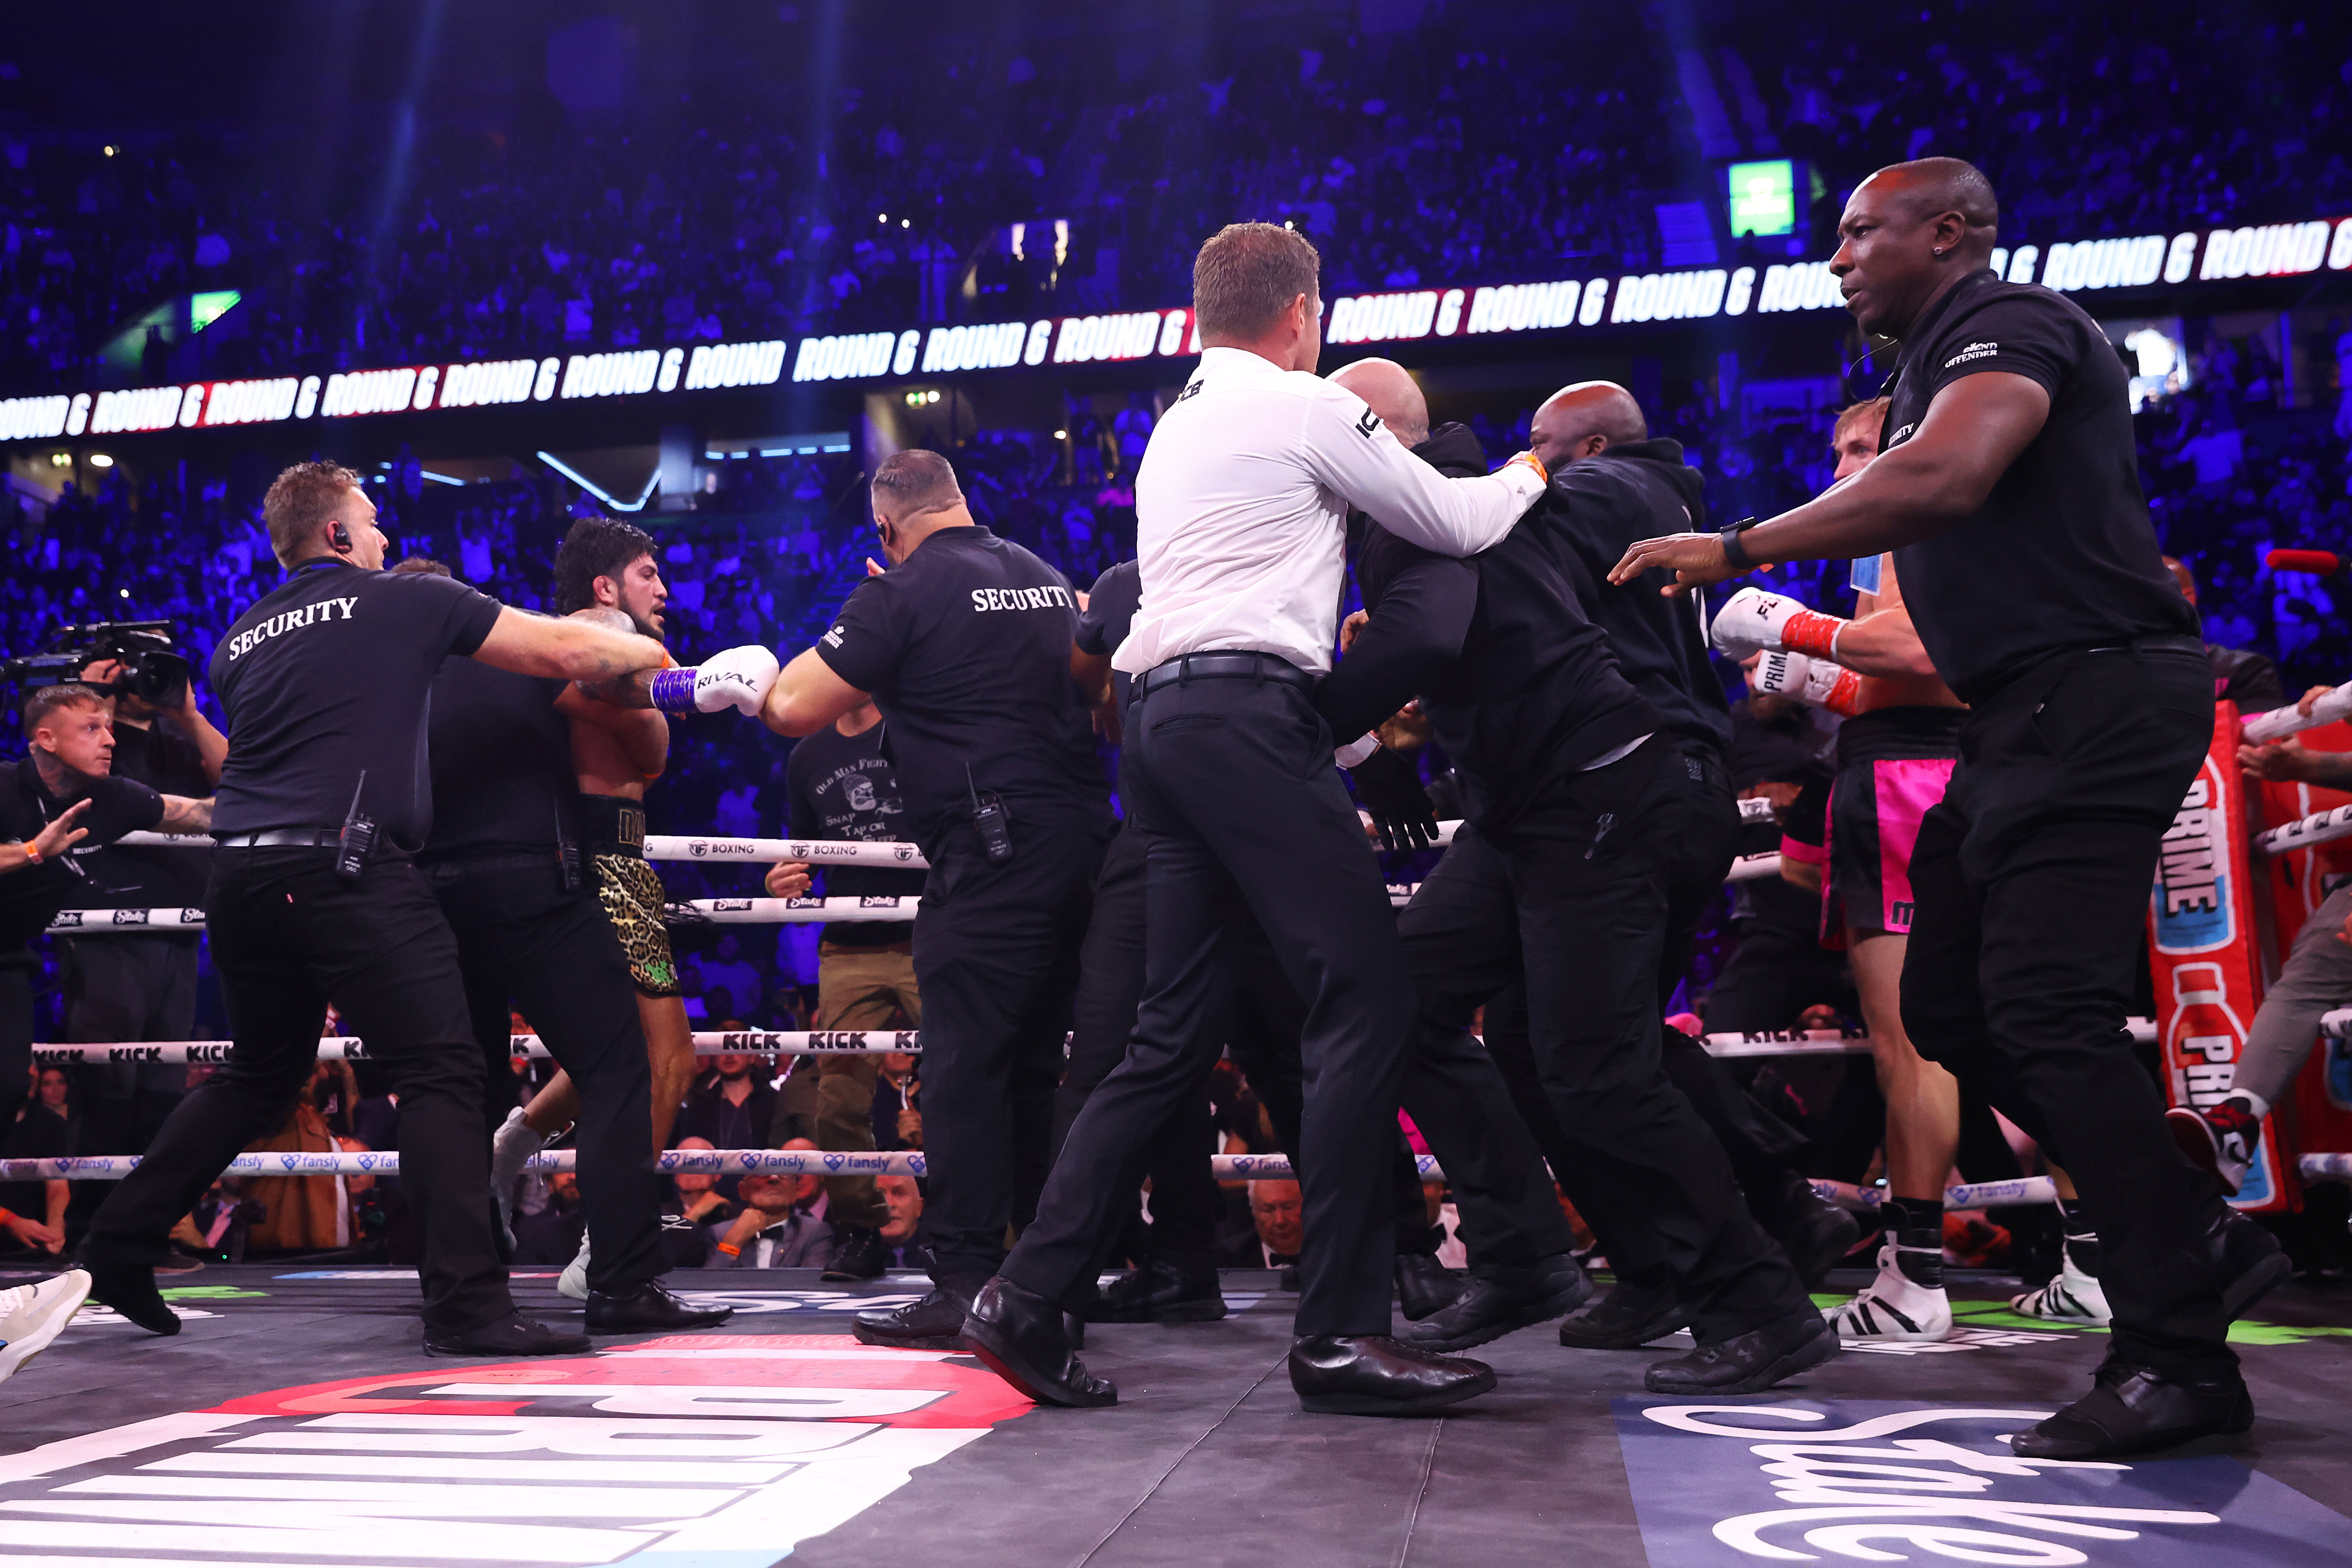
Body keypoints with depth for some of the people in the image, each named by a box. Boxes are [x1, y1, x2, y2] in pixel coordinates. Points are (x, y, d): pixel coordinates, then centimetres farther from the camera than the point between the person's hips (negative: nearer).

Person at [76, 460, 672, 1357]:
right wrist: (649, 651, 19)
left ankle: (117, 1246, 27)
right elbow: (566, 653, 1)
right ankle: (467, 1306, -10)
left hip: (242, 875, 7)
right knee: (441, 1073, -6)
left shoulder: (240, 642, 20)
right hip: (348, 868, -7)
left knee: (259, 1074, 24)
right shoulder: (403, 602, 3)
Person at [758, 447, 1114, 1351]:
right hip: (1082, 837, 8)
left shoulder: (904, 595, -6)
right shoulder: (1047, 580, 17)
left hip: (992, 851, -8)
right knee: (1035, 1060, 14)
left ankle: (966, 1285, -6)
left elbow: (796, 708, -9)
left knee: (964, 1065, -6)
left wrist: (763, 683, 16)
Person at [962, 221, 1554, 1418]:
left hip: (1160, 716, 9)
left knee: (1175, 1034, 8)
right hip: (1246, 711, -9)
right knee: (1366, 1002, -9)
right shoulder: (1306, 406, 3)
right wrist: (1526, 476, 29)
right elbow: (1455, 524, 10)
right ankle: (1341, 1332, -10)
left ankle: (1030, 1296, 5)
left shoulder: (1174, 427, 27)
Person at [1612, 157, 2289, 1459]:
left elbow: (1944, 479, -28)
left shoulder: (2011, 324, -9)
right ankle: (2195, 1241, 15)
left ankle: (2179, 1357, -7)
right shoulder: (1934, 365, 22)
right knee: (1945, 1003, 8)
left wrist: (1734, 550, -22)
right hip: (2026, 714, 10)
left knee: (2045, 1013, -15)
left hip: (2095, 695, -10)